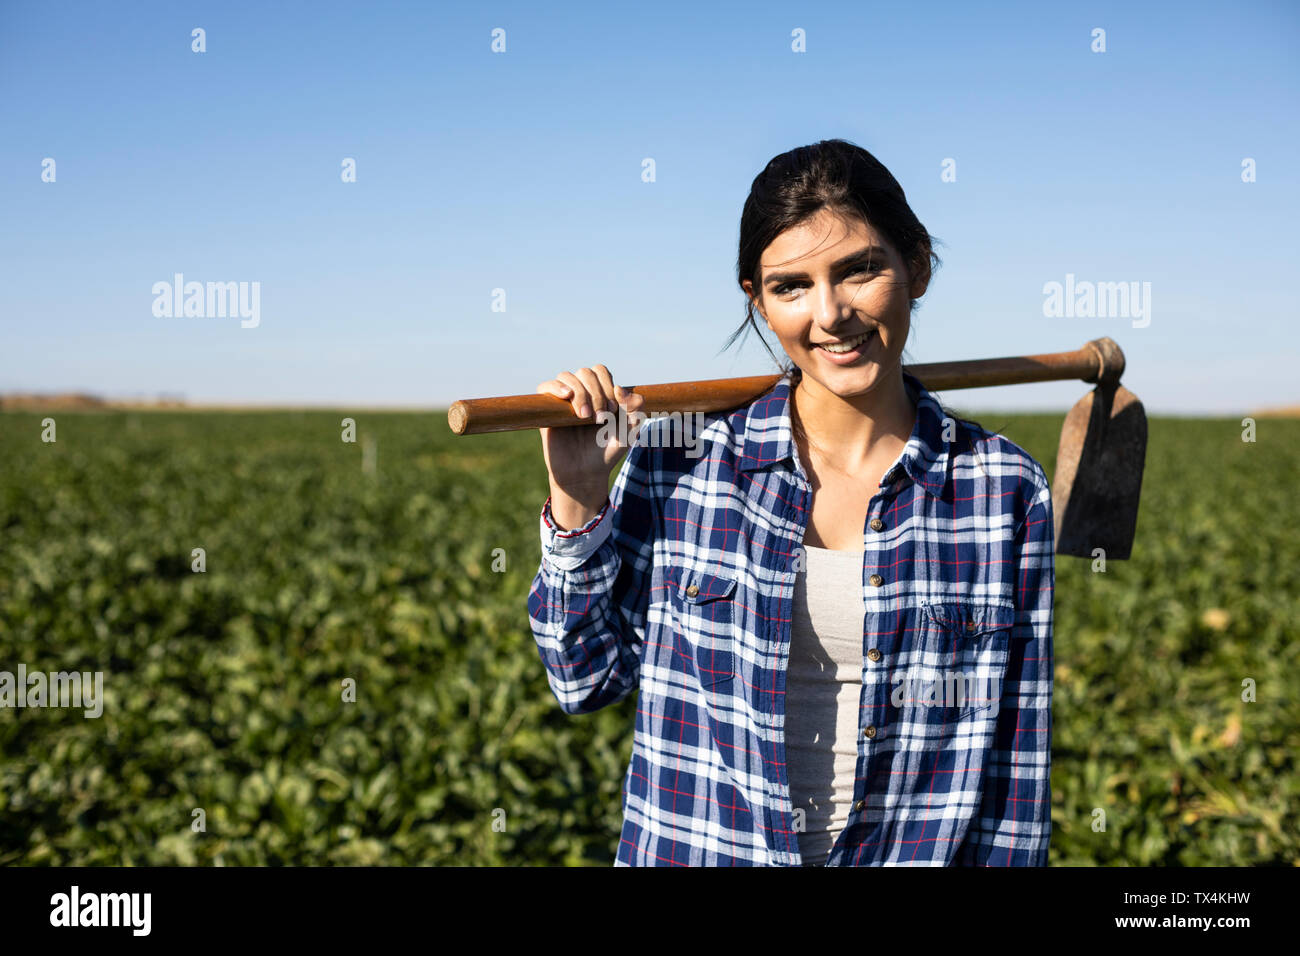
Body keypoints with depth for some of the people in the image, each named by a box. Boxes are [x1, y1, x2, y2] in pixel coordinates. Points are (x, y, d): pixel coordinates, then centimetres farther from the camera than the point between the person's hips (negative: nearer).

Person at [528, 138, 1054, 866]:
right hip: (696, 846, 0)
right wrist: (576, 504, -14)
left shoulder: (1005, 492, -9)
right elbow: (589, 681, -4)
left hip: (913, 849, 0)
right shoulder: (677, 459, -9)